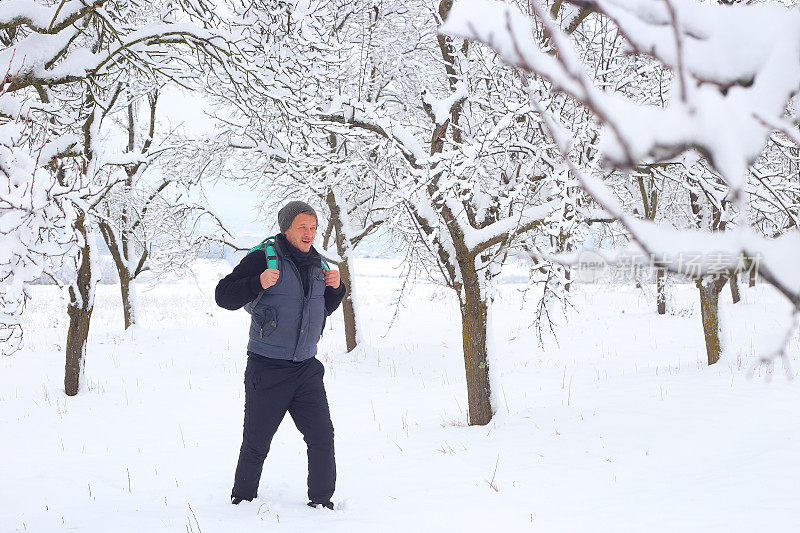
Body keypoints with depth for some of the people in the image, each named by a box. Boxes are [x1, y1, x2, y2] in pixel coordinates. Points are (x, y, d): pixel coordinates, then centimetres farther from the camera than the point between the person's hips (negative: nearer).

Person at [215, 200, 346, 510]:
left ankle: (321, 500, 15)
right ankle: (243, 499, 24)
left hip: (306, 367, 5)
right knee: (256, 442, 4)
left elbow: (325, 308, 24)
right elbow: (223, 296, -11)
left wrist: (335, 288, 3)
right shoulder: (263, 258, -9)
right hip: (267, 368, -5)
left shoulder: (316, 264, 10)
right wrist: (258, 283, -26)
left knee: (322, 436, 1)